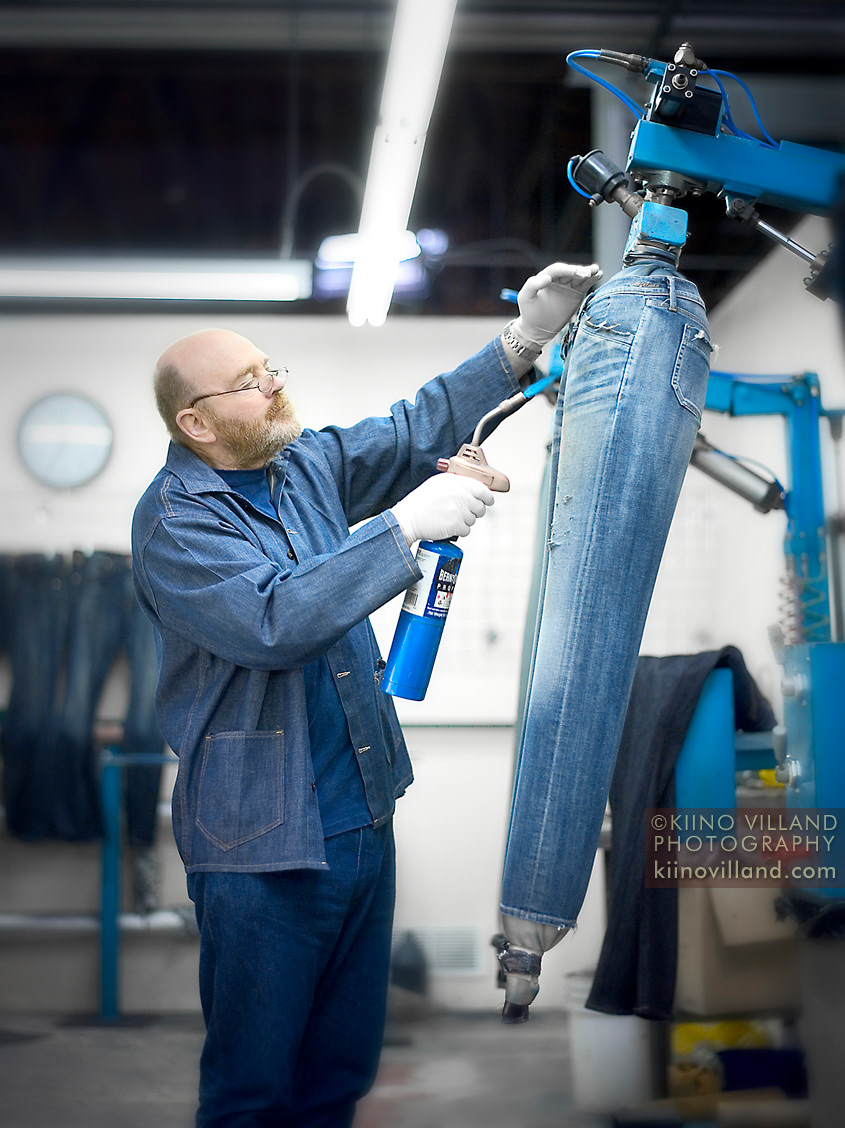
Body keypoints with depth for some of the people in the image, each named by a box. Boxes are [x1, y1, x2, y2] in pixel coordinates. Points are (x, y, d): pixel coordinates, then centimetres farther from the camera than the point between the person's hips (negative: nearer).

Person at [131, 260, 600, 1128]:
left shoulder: (310, 464, 8)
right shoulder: (173, 519, -13)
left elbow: (422, 428, 14)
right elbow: (271, 623, -28)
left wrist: (521, 343, 3)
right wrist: (405, 526, -27)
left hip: (362, 821, 7)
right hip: (263, 845, -7)